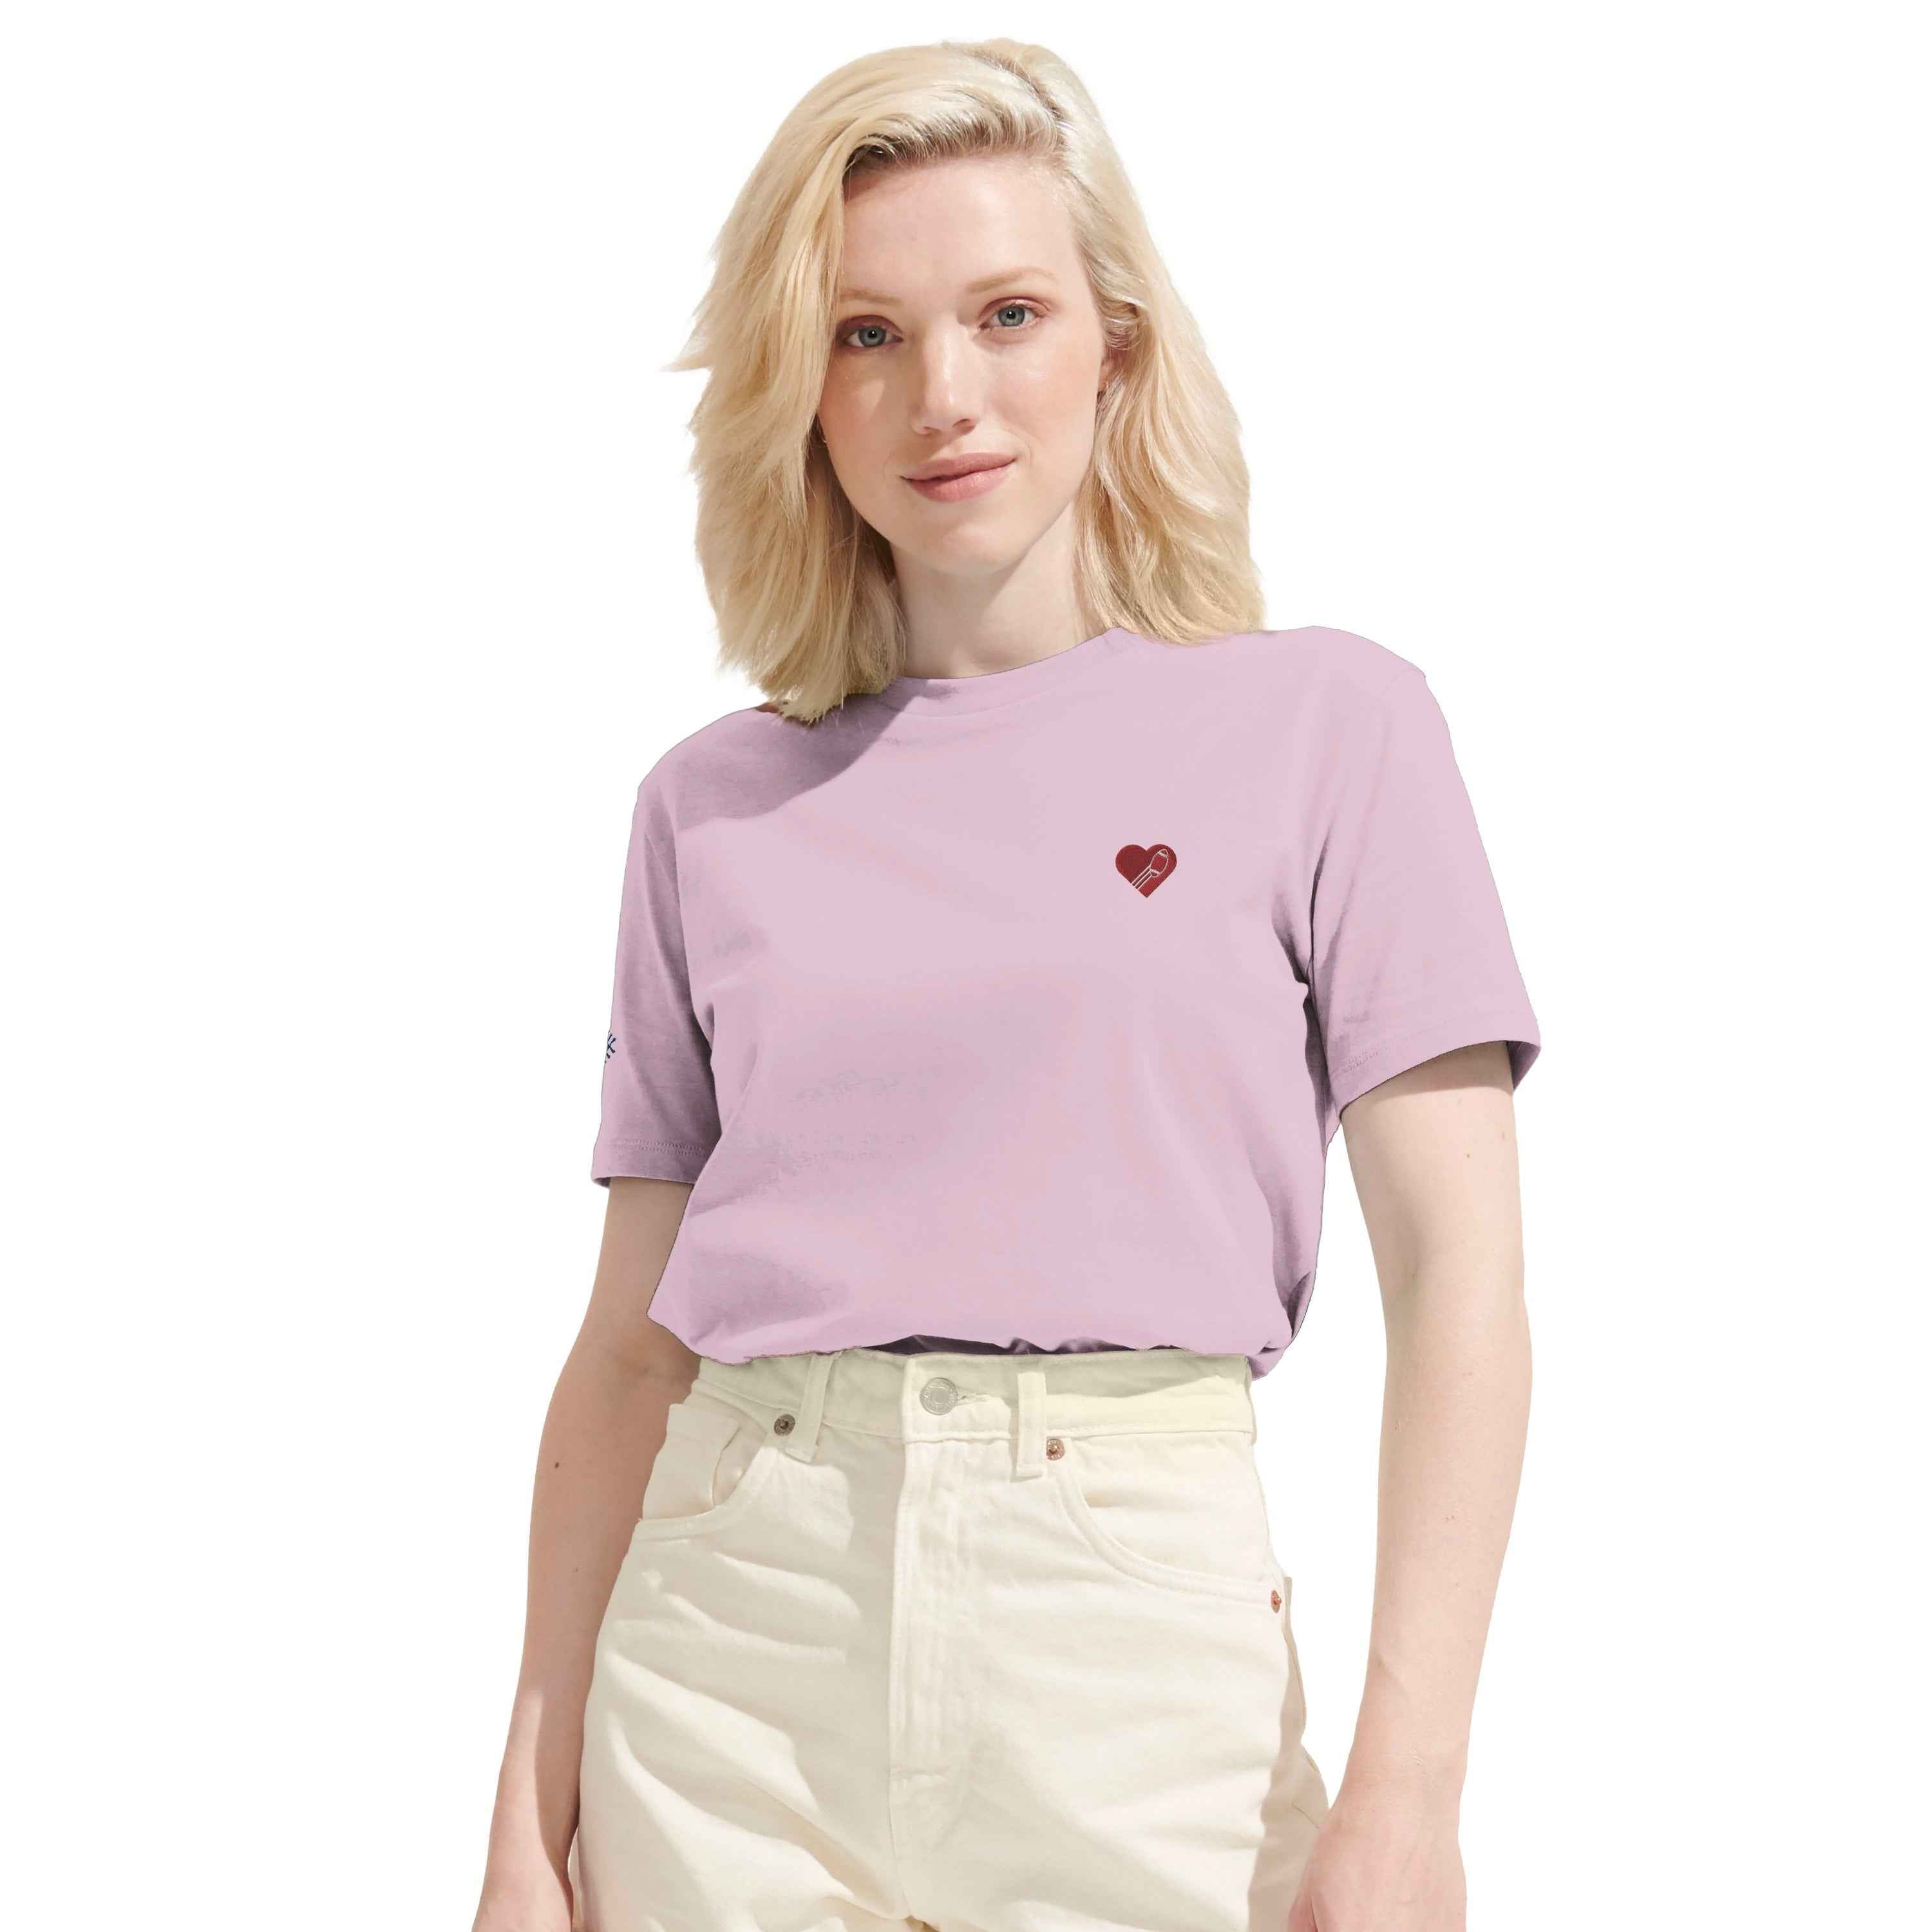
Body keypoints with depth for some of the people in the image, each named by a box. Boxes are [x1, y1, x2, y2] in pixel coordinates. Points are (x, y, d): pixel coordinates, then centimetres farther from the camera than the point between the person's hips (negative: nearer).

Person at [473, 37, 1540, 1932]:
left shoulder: (1325, 723, 1)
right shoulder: (713, 804, 9)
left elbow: (1459, 1278, -5)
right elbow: (630, 1342, 10)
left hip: (1137, 1639, -2)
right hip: (733, 1636, 2)